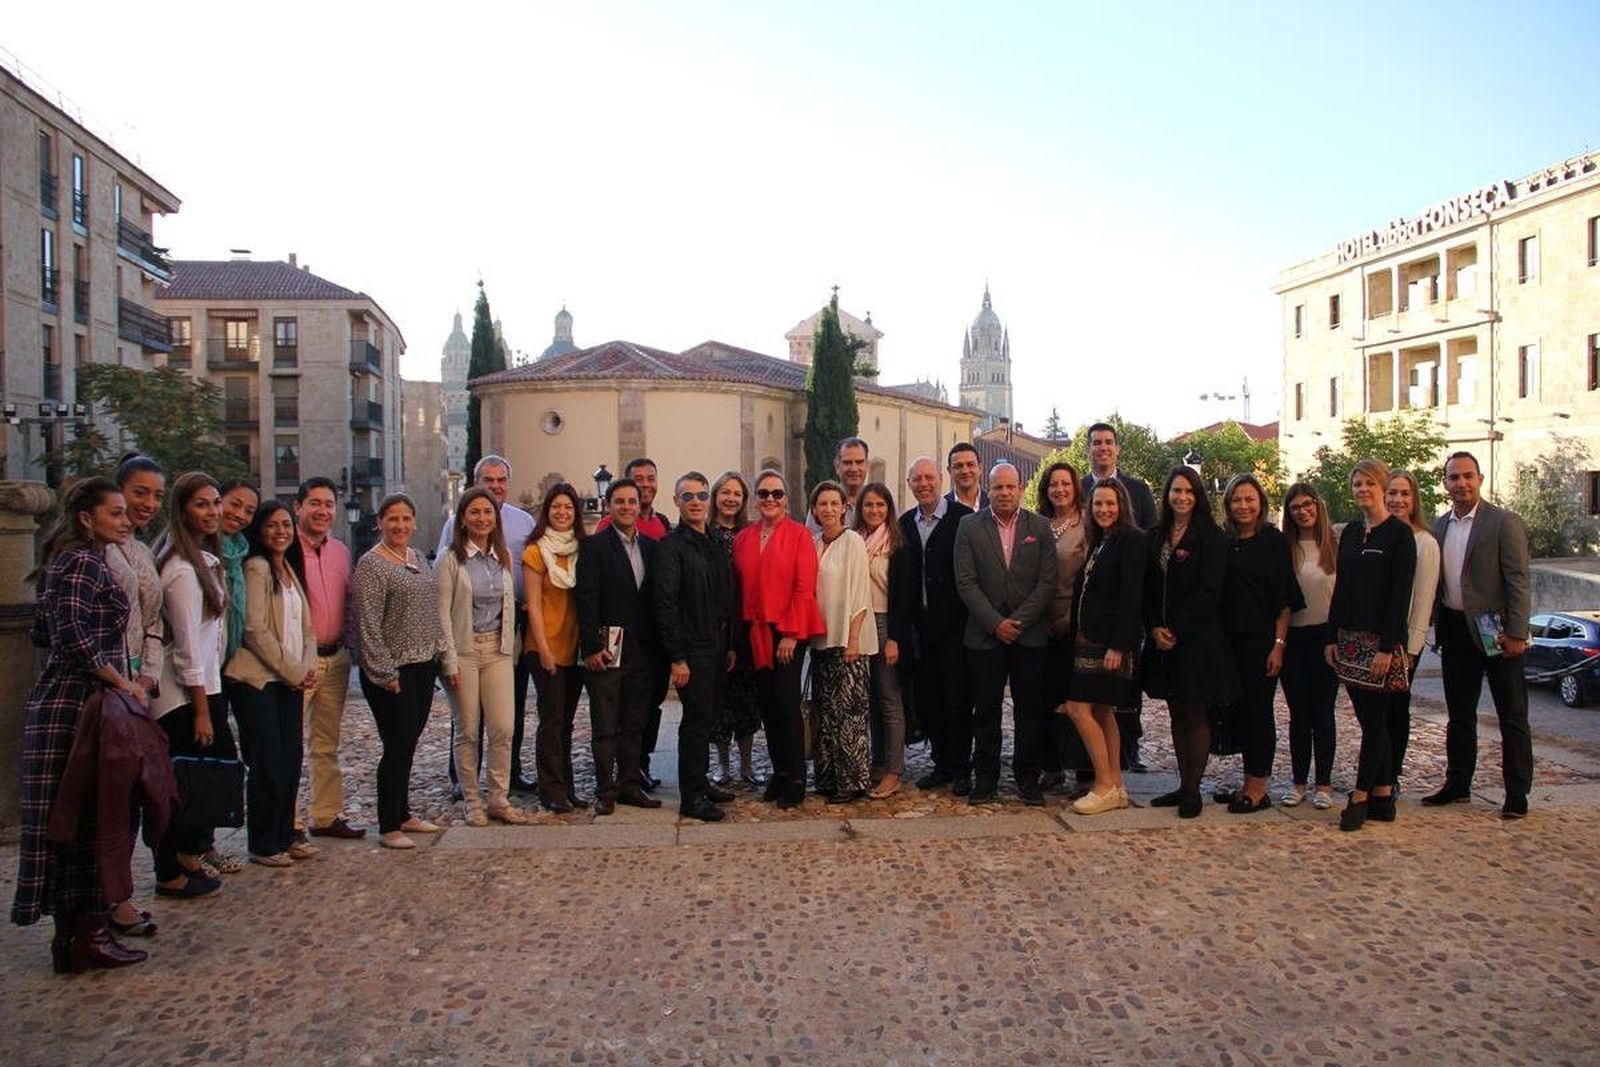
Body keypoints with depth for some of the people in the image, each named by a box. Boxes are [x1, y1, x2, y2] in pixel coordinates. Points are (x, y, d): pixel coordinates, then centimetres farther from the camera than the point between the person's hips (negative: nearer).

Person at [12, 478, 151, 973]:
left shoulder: (68, 561, 17)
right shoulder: (84, 564, -13)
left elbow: (43, 632, 21)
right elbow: (76, 640, -23)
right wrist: (123, 682, -16)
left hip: (60, 703, 9)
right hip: (78, 707, -9)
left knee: (74, 820, 12)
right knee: (88, 819, -3)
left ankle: (74, 930, 20)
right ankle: (88, 936, 4)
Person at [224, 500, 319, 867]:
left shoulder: (290, 571, 16)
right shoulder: (256, 567, -9)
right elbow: (255, 630, -16)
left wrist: (307, 668, 1)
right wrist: (293, 671, -12)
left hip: (291, 680, 7)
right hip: (257, 679, -7)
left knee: (291, 761, 10)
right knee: (267, 763, -2)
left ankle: (285, 836, 20)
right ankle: (264, 845, 10)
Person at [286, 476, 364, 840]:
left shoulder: (341, 551, 10)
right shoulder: (285, 550, -10)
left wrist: (346, 642, 9)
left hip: (336, 658, 7)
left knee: (328, 742, 14)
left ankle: (326, 815, 24)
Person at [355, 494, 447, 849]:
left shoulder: (418, 557, 12)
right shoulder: (371, 564, -11)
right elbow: (368, 625, -15)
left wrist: (439, 653, 13)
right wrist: (384, 673, -17)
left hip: (423, 665, 7)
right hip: (393, 670, -7)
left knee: (408, 744, 15)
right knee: (397, 747, -3)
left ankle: (403, 813, 27)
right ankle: (388, 827, 8)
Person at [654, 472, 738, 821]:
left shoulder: (715, 546, 14)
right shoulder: (671, 546, -9)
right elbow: (665, 604, -14)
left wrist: (730, 646, 12)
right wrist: (676, 658, -18)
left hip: (715, 648, 7)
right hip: (691, 649, -7)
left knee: (704, 717, 14)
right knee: (697, 718, -5)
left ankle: (701, 782, 26)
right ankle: (691, 797, 4)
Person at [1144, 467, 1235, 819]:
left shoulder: (1211, 537, -7)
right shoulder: (1157, 536, 10)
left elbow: (1210, 591, -13)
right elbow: (1148, 588, 11)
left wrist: (1177, 630, -14)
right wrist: (1155, 628, -3)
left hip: (1198, 640, -6)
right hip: (1164, 641, 6)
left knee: (1196, 714, 1)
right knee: (1177, 714, 11)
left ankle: (1193, 790, 7)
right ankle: (1184, 784, 19)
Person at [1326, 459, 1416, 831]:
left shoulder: (1399, 534, -7)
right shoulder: (1351, 532, 12)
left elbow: (1401, 594, -12)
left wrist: (1388, 646, -18)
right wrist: (1332, 637, 8)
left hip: (1382, 640, -7)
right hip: (1351, 638, 7)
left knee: (1374, 720, -1)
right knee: (1370, 720, 10)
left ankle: (1360, 798, 4)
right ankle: (1382, 797, 17)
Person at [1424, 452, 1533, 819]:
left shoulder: (1504, 523, -8)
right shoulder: (1438, 526, 8)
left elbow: (1518, 581, -12)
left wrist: (1515, 633, -16)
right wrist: (1434, 625, 6)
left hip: (1495, 631, -6)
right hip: (1455, 631, 6)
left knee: (1512, 716, 4)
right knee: (1459, 714, 14)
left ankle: (1517, 792, 13)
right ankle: (1457, 784, 25)